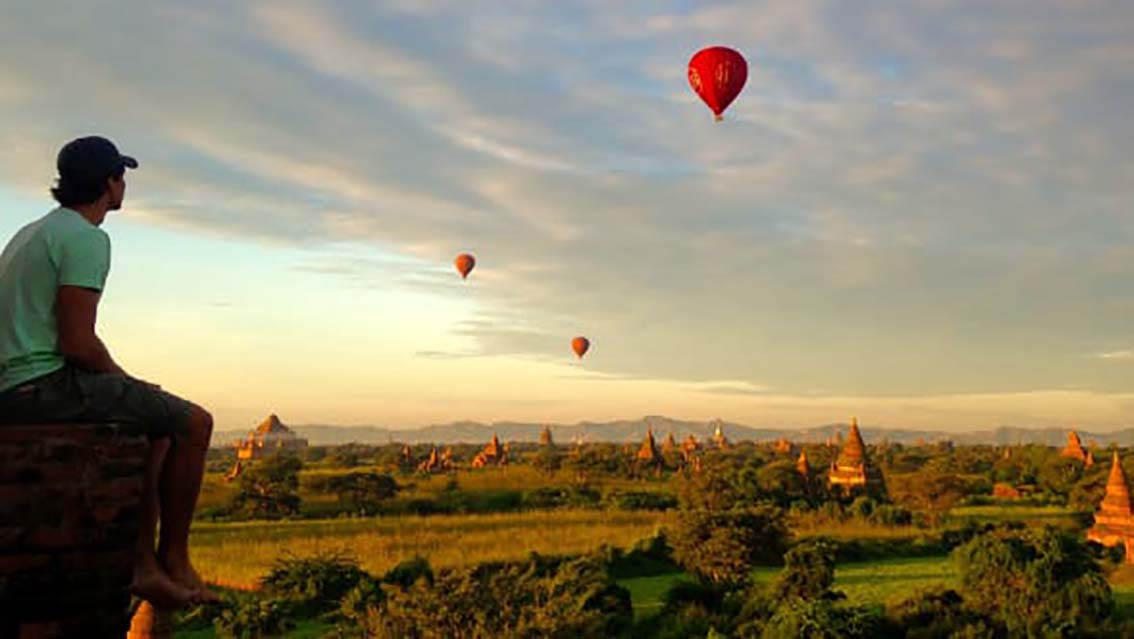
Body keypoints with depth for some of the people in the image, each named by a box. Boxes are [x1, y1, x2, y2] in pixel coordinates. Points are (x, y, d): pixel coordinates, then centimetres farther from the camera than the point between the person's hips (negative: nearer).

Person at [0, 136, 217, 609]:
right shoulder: (86, 238, -12)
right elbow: (78, 342, -21)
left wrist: (124, 385, 17)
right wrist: (124, 381, -2)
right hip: (48, 385, -10)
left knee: (158, 427, 21)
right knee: (193, 424, -6)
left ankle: (143, 565, 15)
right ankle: (175, 561, 4)